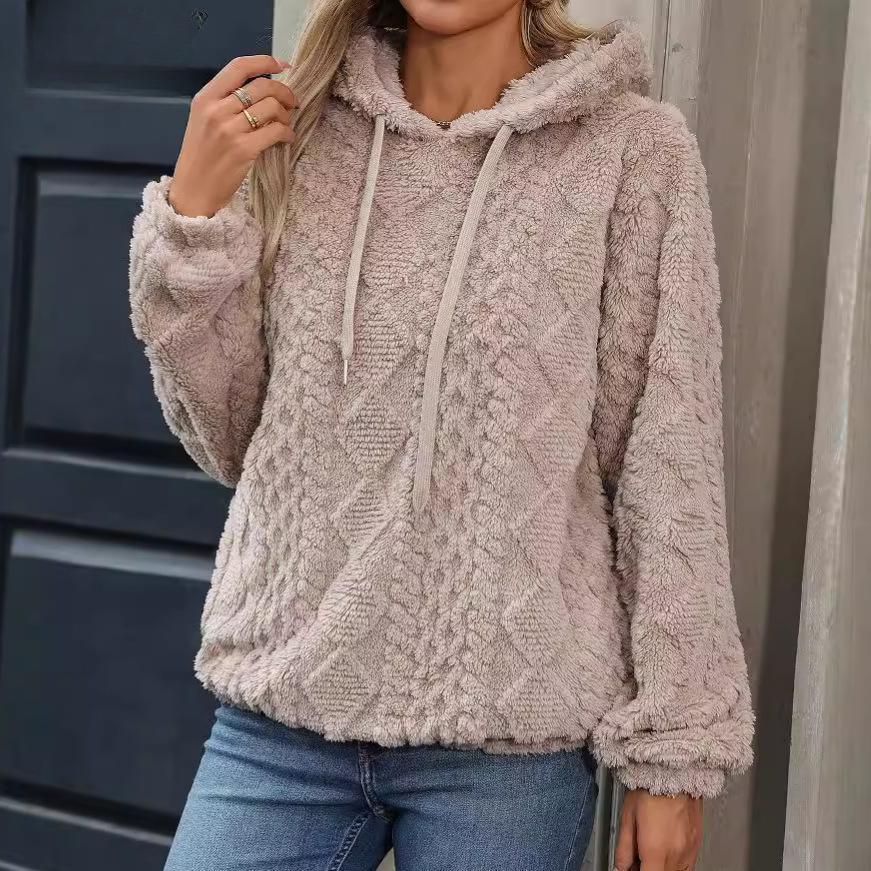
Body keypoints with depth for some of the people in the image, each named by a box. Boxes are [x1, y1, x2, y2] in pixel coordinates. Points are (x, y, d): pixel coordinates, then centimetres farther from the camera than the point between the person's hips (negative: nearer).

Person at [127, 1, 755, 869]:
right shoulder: (297, 125, 4)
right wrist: (193, 218, -6)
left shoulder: (632, 148, -5)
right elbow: (229, 439, 7)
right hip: (281, 712, 3)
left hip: (510, 736, -2)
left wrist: (673, 749, -4)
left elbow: (666, 467, -3)